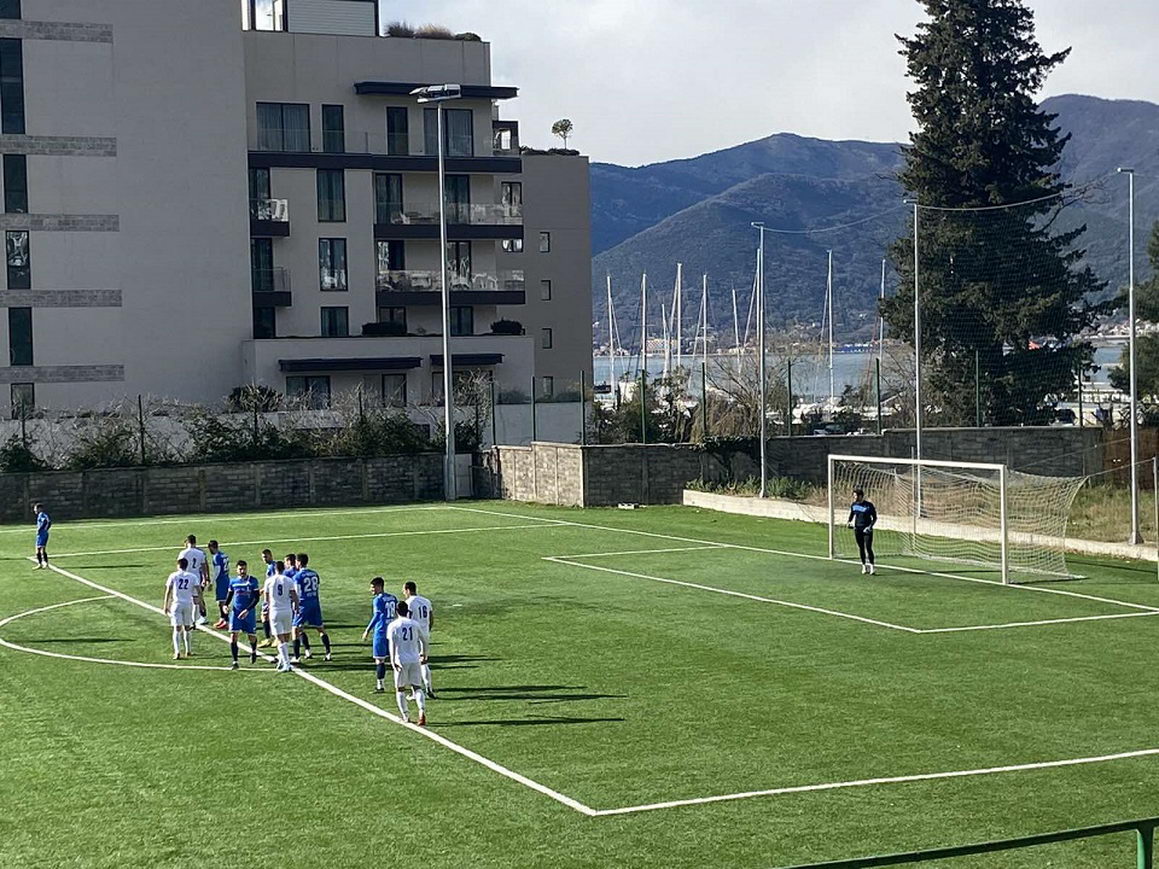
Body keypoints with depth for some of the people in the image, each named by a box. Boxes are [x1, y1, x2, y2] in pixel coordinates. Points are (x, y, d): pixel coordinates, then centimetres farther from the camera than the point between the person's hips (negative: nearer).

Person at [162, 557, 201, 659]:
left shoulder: (173, 576, 0)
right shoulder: (193, 576, 3)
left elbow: (168, 591, -2)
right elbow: (198, 591, -1)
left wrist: (165, 605, 4)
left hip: (176, 604, -2)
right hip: (188, 604, 2)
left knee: (177, 629, -1)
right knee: (187, 628, 15)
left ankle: (177, 652, -13)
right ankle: (188, 651, 21)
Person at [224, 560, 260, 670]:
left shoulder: (253, 581, -5)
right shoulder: (233, 581, 5)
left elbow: (256, 598, -9)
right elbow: (229, 595, 18)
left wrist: (247, 610, -18)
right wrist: (226, 605, -2)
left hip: (249, 612, -2)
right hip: (236, 612, 2)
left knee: (251, 636, 7)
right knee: (233, 636, -10)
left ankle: (253, 651, 42)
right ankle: (235, 662, -4)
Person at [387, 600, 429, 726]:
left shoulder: (393, 625, -2)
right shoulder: (415, 624, 7)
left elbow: (391, 643, -12)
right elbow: (424, 640, 14)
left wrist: (393, 660, -16)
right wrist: (424, 654, 29)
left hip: (401, 661, -2)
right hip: (415, 660, 2)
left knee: (400, 689, 12)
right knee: (417, 687, 5)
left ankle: (406, 716, 10)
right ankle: (422, 710, -18)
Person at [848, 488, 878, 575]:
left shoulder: (869, 505, -6)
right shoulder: (854, 505, 6)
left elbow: (875, 518, 0)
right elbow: (851, 516, 20)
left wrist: (870, 526, -14)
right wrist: (850, 523, 0)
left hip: (867, 529, -4)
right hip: (858, 529, 4)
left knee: (868, 548, -12)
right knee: (861, 548, 7)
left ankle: (871, 566, -8)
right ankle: (864, 566, 16)